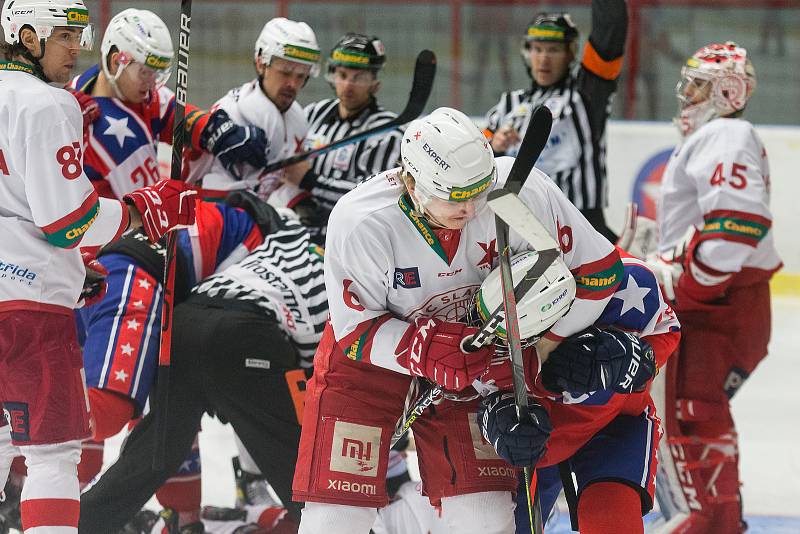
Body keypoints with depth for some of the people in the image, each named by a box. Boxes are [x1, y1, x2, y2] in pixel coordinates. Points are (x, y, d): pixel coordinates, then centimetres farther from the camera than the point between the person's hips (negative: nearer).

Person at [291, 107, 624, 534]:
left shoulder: (518, 190, -28)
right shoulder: (358, 222, -31)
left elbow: (598, 267, -16)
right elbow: (356, 332, -20)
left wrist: (542, 343, -14)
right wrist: (429, 351, -33)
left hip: (469, 351, 2)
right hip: (370, 356, -2)